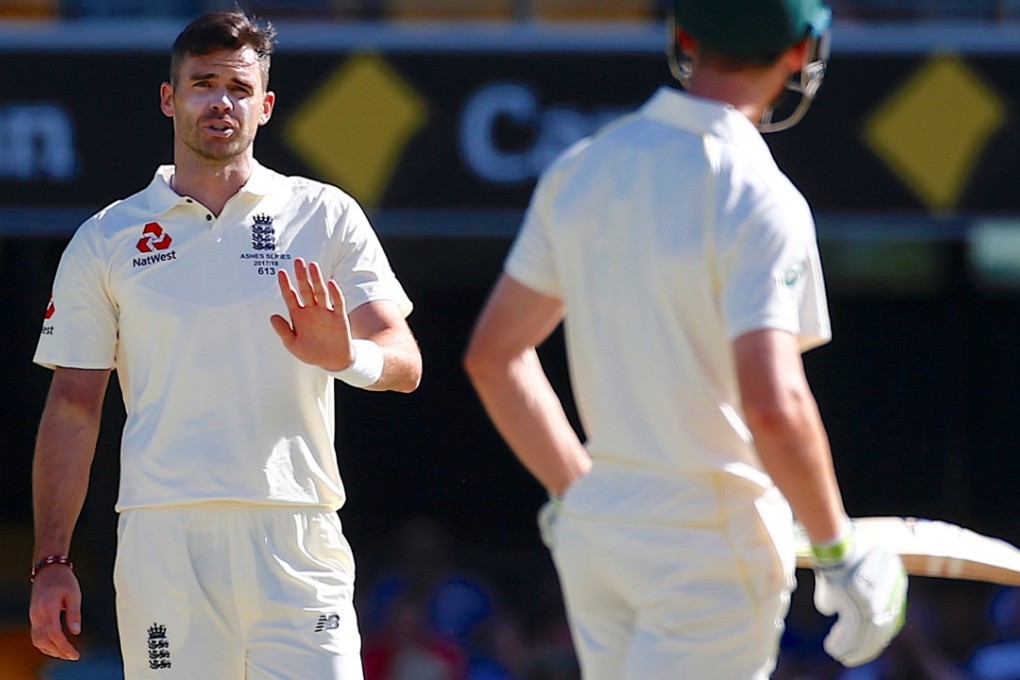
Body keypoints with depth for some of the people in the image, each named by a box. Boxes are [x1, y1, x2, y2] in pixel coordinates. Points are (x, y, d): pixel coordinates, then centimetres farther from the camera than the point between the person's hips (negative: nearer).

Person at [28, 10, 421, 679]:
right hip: (162, 542, 1)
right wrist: (52, 562, 2)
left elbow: (404, 364, 0)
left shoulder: (326, 216, 9)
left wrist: (346, 356, -24)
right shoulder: (106, 240, 11)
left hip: (297, 541, -1)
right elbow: (73, 406, 10)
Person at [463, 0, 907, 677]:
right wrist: (840, 550, -14)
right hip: (712, 544, -7)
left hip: (592, 525, 7)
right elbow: (773, 407, -27)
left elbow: (493, 357, 11)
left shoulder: (580, 170, 5)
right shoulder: (757, 198, -17)